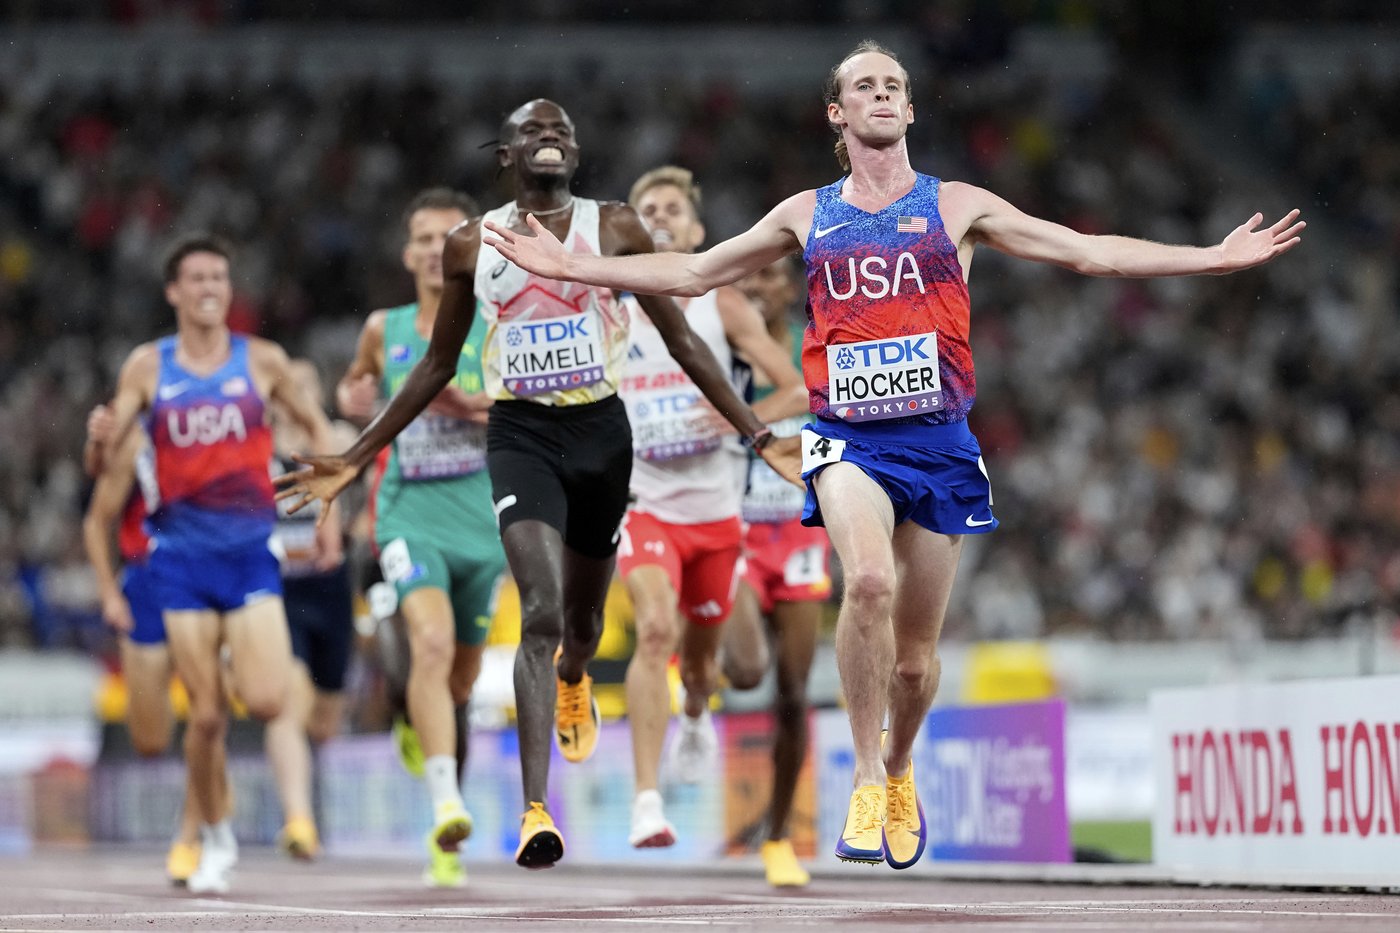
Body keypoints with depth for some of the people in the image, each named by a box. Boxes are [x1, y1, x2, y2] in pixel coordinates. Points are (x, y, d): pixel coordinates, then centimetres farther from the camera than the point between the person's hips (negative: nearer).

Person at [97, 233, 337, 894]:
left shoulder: (263, 361, 3)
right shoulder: (147, 366, 4)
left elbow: (316, 425, 16)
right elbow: (105, 462, 4)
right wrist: (100, 442, -20)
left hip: (251, 548, 0)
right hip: (183, 553, 0)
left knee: (265, 703, -15)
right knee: (206, 716, -2)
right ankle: (215, 840, 16)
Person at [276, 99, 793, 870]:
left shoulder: (616, 229, 0)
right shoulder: (472, 246, 3)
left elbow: (682, 342, 4)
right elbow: (438, 365, 12)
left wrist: (756, 435, -1)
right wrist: (356, 458, 10)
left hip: (600, 431, 2)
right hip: (520, 434, -2)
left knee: (581, 614, 18)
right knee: (541, 611, -21)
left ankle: (573, 683, 59)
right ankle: (535, 812, -26)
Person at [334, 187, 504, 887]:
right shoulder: (384, 330, 9)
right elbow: (354, 387, 29)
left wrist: (479, 406, -15)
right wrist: (351, 401, 5)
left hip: (482, 518, 1)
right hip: (410, 514, -1)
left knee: (460, 676, 12)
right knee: (431, 641, -26)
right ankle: (445, 805, -35)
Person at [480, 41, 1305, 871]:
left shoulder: (957, 206, 9)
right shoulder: (806, 215, 13)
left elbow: (1089, 252, 8)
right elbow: (692, 274, 20)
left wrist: (1214, 258, 2)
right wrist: (573, 267, 14)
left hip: (939, 440, 1)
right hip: (848, 436, 0)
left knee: (916, 655, 4)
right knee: (869, 578, -30)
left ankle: (900, 770, 36)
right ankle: (866, 779, -18)